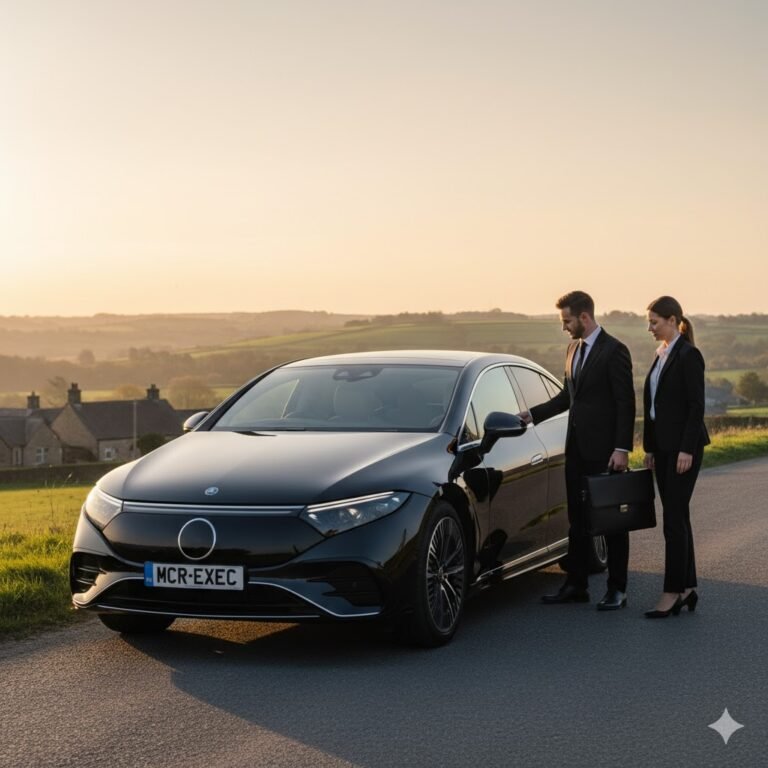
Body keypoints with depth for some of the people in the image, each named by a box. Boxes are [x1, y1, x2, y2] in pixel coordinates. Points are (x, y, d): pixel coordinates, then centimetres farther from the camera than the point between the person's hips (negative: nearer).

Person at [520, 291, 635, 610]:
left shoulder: (614, 350, -12)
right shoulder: (574, 349, 13)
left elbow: (626, 402, -14)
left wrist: (622, 448, -19)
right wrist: (533, 414, 13)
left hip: (604, 451, -8)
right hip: (577, 448, 8)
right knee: (577, 520, 12)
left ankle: (616, 589, 8)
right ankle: (576, 585, 20)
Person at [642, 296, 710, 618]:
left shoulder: (688, 355, -12)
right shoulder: (661, 355, 14)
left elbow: (696, 405, -16)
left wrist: (687, 450, -19)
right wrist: (650, 447, 16)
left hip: (683, 446, -9)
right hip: (663, 446, 9)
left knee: (674, 518, -7)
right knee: (677, 518, 11)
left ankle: (673, 592, -4)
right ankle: (687, 588, 16)